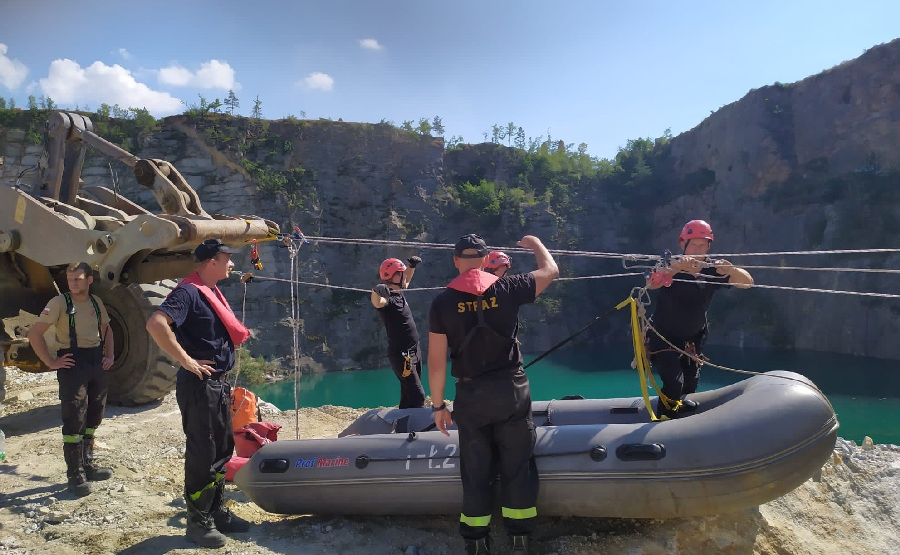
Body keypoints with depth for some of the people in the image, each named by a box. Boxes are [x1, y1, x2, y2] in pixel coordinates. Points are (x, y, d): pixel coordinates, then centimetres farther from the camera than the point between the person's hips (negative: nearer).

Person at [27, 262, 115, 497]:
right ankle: (75, 475, 3)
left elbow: (107, 329, 24)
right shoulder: (59, 303, -8)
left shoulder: (96, 302, 9)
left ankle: (88, 465, 29)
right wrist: (51, 362, -12)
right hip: (72, 365, -6)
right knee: (74, 422, -5)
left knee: (93, 418, 14)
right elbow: (35, 333, -10)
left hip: (97, 364, 6)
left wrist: (109, 356, 12)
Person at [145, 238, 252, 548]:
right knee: (202, 454, -1)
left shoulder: (211, 292, 12)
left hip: (219, 383, 9)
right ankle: (198, 522, 12)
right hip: (198, 385, -9)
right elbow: (156, 324, -31)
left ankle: (217, 512, 29)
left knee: (222, 449, 16)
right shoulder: (188, 292, -16)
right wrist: (186, 360, -25)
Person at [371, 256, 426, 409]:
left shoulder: (399, 293, 6)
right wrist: (376, 293, -67)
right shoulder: (387, 298, -21)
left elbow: (407, 279, 29)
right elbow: (377, 302, -46)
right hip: (401, 355, -10)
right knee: (417, 396, -15)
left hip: (413, 352, 10)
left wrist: (412, 265, 13)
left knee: (408, 395, 18)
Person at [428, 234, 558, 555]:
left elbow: (437, 361, -5)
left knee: (475, 470, 12)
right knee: (517, 465, 12)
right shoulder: (507, 288, -5)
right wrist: (534, 243, 31)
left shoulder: (443, 301, -6)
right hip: (511, 389, 0)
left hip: (470, 395, 0)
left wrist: (438, 405, 5)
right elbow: (550, 270, 12)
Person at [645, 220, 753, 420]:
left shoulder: (713, 270, -9)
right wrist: (677, 267, -57)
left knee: (690, 386, 17)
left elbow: (747, 283, -19)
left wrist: (731, 270, -41)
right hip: (663, 337, -5)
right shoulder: (672, 268, -21)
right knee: (674, 383, -19)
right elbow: (651, 284, -41)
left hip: (692, 340, 5)